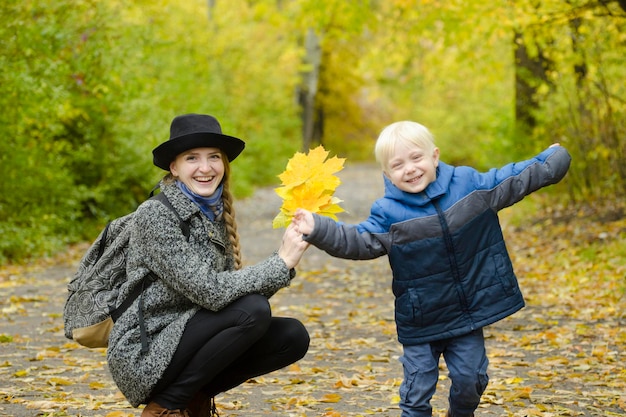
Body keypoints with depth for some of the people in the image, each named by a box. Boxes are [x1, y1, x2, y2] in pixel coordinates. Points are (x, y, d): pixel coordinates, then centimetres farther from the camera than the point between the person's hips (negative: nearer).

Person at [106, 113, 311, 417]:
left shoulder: (217, 215, 9)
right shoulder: (155, 215, -16)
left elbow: (230, 287, 0)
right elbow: (209, 291, -23)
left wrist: (283, 264, -14)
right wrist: (281, 264, -19)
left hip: (183, 340, 8)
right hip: (142, 355, -8)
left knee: (293, 336, -6)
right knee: (253, 311, -24)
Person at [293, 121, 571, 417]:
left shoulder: (468, 183, -4)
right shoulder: (388, 213, -9)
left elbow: (512, 181, 7)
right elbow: (360, 242, -13)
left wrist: (551, 161, 14)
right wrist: (319, 230, -26)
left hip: (468, 312, 2)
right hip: (420, 320, -1)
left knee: (470, 378, 9)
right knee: (418, 386, 2)